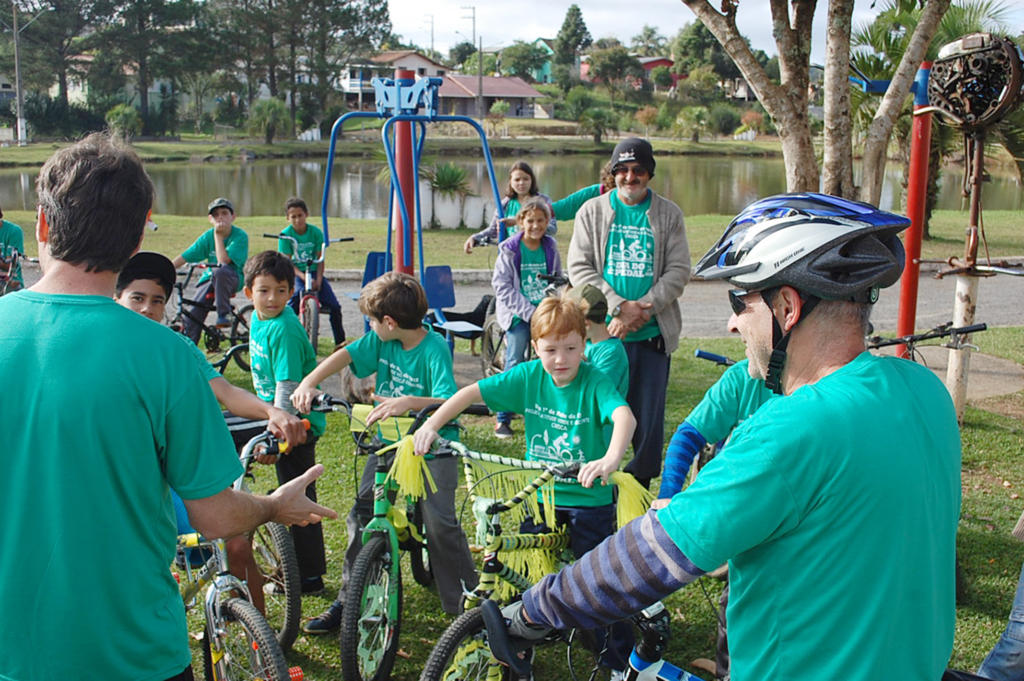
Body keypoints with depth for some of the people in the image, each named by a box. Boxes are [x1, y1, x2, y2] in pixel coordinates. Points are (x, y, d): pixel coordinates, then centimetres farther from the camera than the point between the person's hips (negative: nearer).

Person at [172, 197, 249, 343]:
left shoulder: (240, 236, -13)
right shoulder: (208, 236, 0)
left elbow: (223, 260, -24)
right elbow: (184, 257, 0)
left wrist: (218, 235, -20)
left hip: (233, 278, -4)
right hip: (210, 278, 5)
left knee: (220, 271, -39)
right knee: (192, 316, -10)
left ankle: (223, 315, -29)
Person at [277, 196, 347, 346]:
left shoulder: (316, 232, -3)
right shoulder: (286, 235, -6)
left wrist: (318, 280, -15)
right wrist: (304, 277, -23)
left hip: (315, 273, 2)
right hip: (296, 274, -2)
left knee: (334, 306, -13)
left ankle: (340, 343, 3)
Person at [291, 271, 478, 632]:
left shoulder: (434, 349, -21)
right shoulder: (381, 340, -2)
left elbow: (449, 403, -31)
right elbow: (345, 355, 3)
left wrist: (408, 402, -48)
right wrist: (309, 383, -13)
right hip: (388, 442, 6)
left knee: (440, 523, -14)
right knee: (361, 515, 1)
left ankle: (466, 601, 3)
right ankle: (348, 600, 14)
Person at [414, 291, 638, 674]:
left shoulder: (594, 382, -17)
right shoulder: (528, 376, -6)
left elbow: (624, 416, -35)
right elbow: (471, 392, -6)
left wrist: (611, 459, -55)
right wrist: (431, 425, -19)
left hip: (589, 501, -3)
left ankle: (620, 659, 23)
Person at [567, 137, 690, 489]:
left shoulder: (668, 214, 8)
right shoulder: (592, 211, 8)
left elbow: (678, 271, 2)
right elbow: (579, 266, 0)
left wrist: (641, 310, -12)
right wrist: (619, 307, -12)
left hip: (652, 333, 1)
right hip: (601, 331, 0)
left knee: (648, 416, 3)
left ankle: (640, 483, 19)